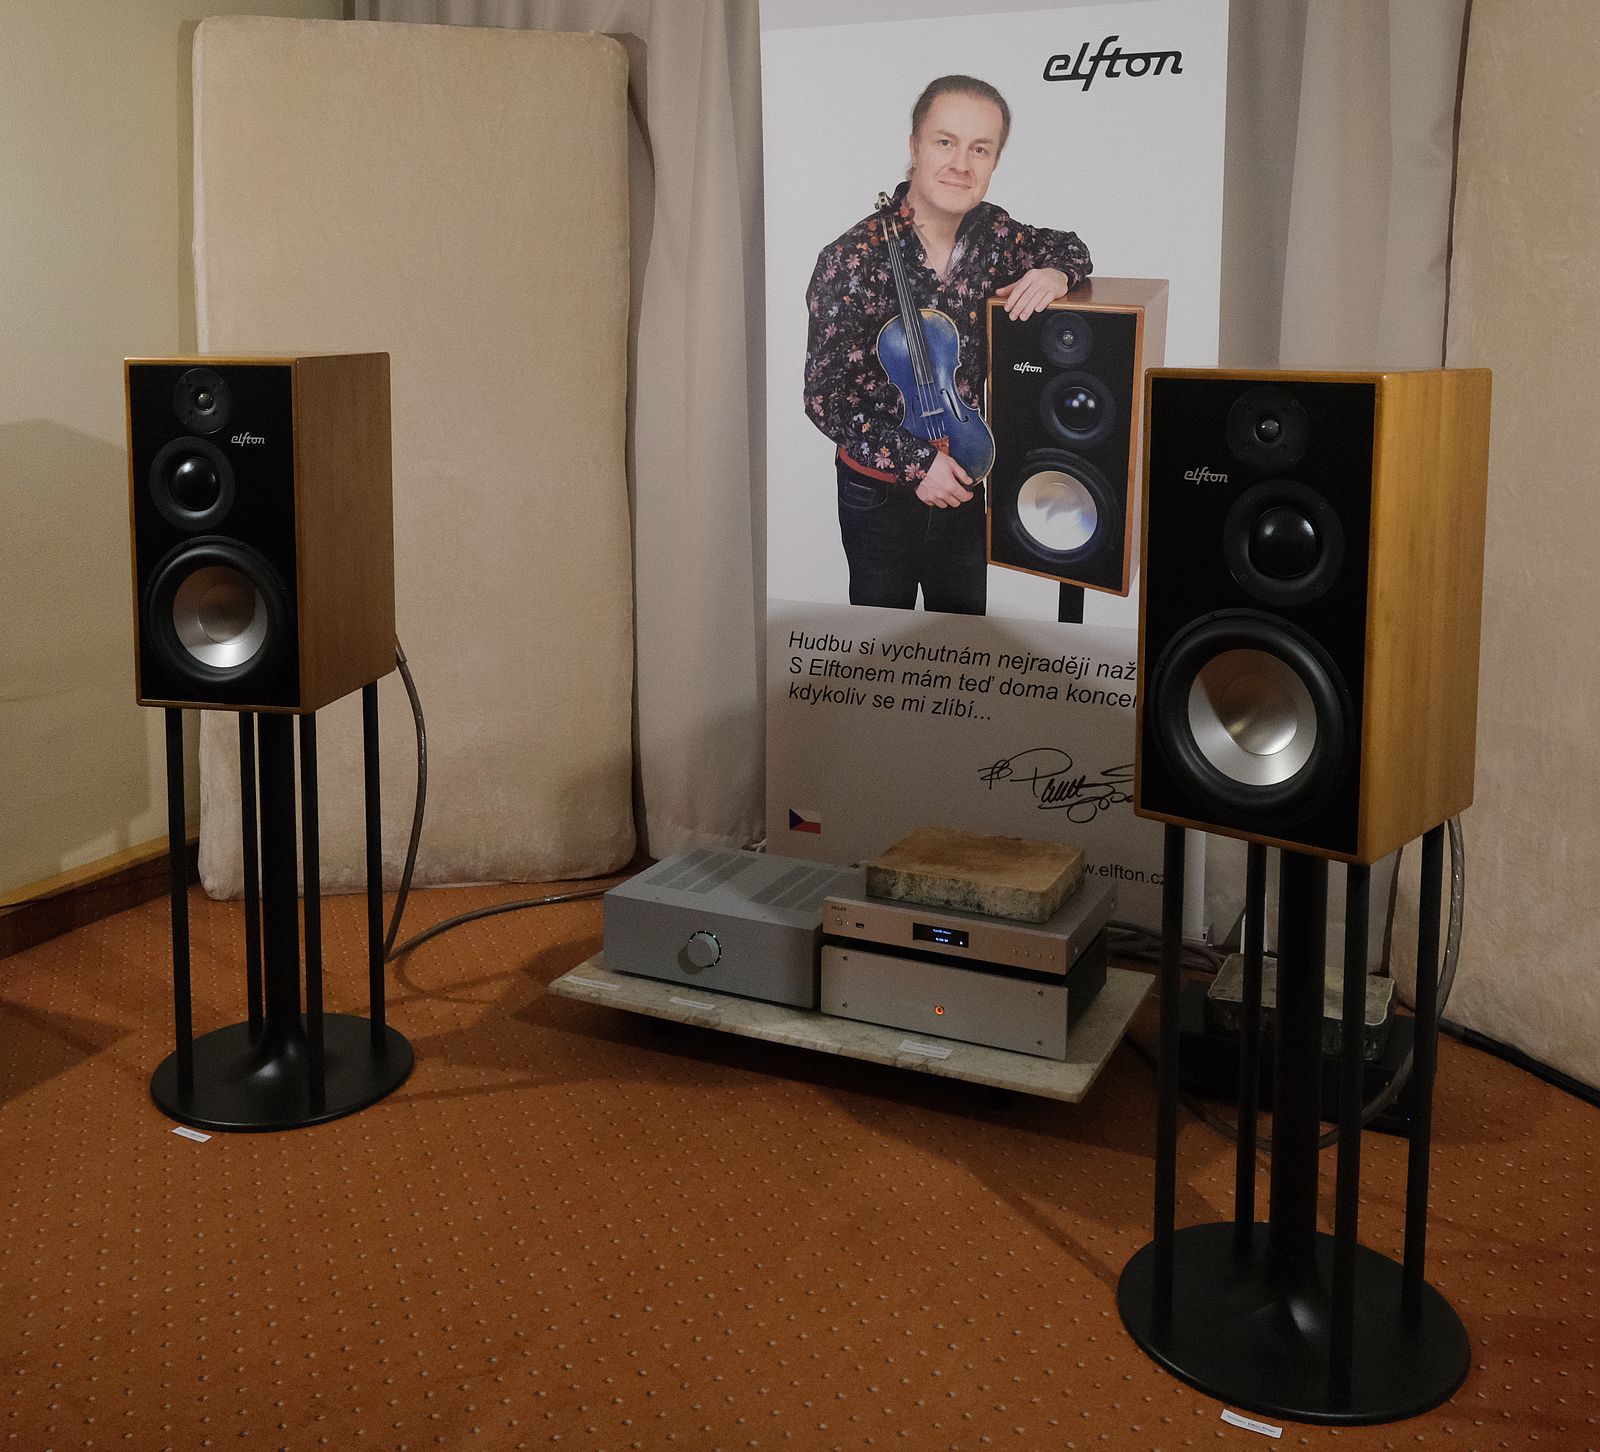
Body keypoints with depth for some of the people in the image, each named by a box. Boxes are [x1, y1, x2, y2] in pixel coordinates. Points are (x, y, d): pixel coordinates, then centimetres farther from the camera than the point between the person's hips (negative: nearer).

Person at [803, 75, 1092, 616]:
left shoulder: (990, 232, -5)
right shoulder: (853, 260, -20)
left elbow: (1066, 247, 14)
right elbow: (825, 397, -18)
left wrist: (1054, 272, -11)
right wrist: (915, 460, -23)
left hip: (965, 489, 4)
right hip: (879, 494, -4)